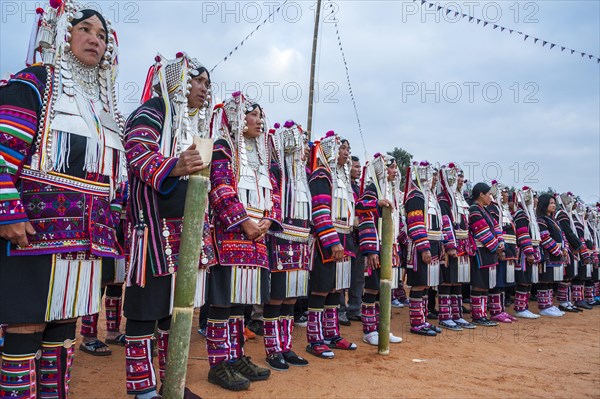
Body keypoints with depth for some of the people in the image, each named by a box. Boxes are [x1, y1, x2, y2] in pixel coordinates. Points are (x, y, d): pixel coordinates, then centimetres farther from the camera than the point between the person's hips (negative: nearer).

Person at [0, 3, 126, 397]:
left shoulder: (104, 106, 21)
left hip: (86, 238, 7)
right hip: (37, 230, -7)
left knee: (64, 325, 12)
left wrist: (113, 222, 16)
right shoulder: (33, 82, 0)